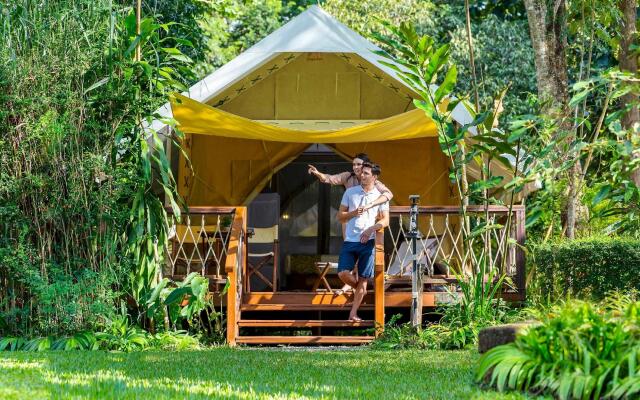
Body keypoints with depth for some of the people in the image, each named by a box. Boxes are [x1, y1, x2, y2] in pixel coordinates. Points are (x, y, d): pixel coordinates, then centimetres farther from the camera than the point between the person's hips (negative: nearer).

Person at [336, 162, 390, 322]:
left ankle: (353, 314, 6)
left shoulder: (381, 196, 6)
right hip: (350, 241, 1)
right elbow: (340, 216, 10)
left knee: (363, 279, -2)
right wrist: (353, 213, -10)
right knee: (343, 274, -13)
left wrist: (371, 229, -15)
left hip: (368, 242, -1)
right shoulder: (350, 192, 9)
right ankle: (360, 289, 20)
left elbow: (385, 220, 2)